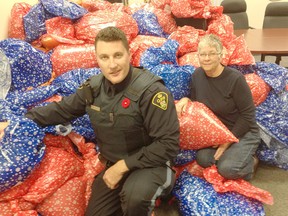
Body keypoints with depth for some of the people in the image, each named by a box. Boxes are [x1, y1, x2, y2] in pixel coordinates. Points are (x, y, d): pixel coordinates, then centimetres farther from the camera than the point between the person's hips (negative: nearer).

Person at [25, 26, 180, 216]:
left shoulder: (151, 91, -24)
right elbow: (63, 109, 10)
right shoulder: (93, 87, -4)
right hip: (113, 166, 6)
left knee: (134, 196, -35)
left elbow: (169, 145, -25)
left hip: (152, 165, -5)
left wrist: (123, 165, -23)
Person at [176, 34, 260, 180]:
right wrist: (185, 100, -15)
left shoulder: (235, 79, -22)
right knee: (202, 159, -19)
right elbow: (195, 100, 9)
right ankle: (230, 155, 10)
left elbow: (248, 115, -16)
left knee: (227, 168, -23)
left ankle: (250, 162, 10)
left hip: (243, 132, -5)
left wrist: (227, 141, -16)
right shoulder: (197, 75, -6)